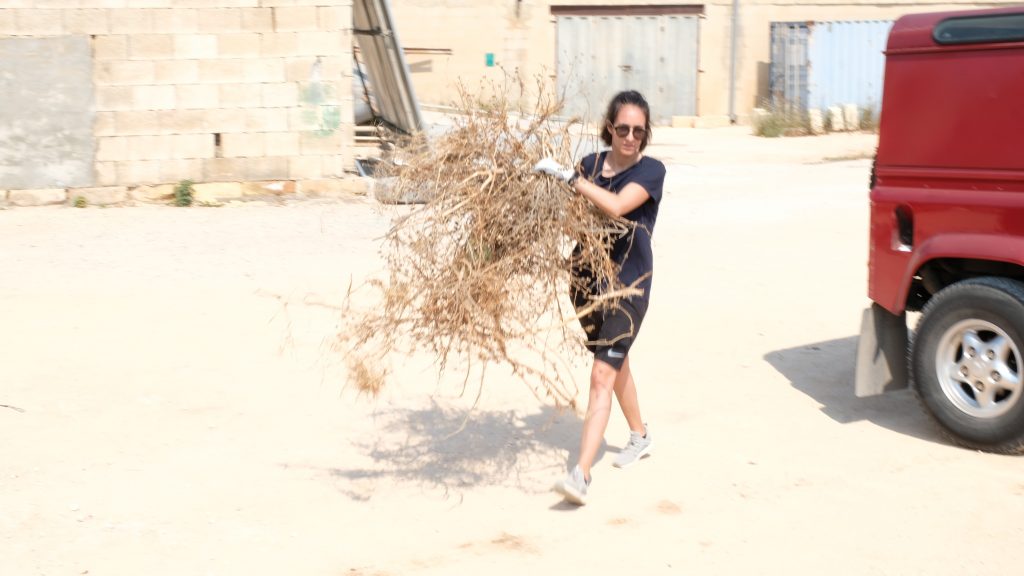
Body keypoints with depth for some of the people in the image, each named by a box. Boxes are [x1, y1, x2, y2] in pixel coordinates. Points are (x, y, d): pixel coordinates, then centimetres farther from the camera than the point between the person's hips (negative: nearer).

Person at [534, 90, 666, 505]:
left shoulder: (651, 170, -9)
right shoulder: (590, 164, 4)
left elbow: (616, 206, -26)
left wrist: (566, 175, -26)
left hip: (628, 285, -5)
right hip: (587, 279, 5)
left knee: (602, 376, -13)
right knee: (616, 363, 22)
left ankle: (581, 475, -17)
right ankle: (640, 436, 45)